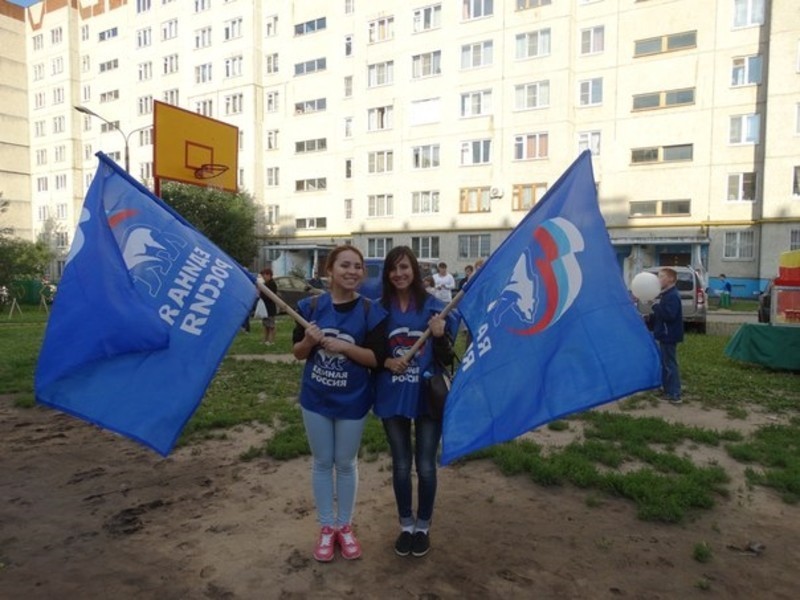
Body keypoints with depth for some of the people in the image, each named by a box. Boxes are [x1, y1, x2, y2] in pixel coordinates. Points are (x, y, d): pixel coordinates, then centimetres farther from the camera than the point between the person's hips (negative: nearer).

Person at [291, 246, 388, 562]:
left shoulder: (370, 311, -11)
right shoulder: (311, 306, -5)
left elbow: (376, 358, -12)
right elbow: (297, 353, 1)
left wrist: (344, 346, -25)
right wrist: (309, 341, -21)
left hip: (352, 400, -1)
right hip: (315, 398, 2)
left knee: (346, 464, 13)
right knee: (322, 463, 14)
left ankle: (345, 526, 34)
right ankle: (326, 527, 32)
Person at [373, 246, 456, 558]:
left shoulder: (434, 306, -3)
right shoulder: (380, 309, 0)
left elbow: (446, 360, -2)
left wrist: (440, 335, -21)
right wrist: (386, 361, -12)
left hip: (428, 396, -1)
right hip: (392, 397, 1)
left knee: (425, 466, 8)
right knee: (401, 465, 13)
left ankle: (423, 526, 31)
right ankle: (405, 525, 33)